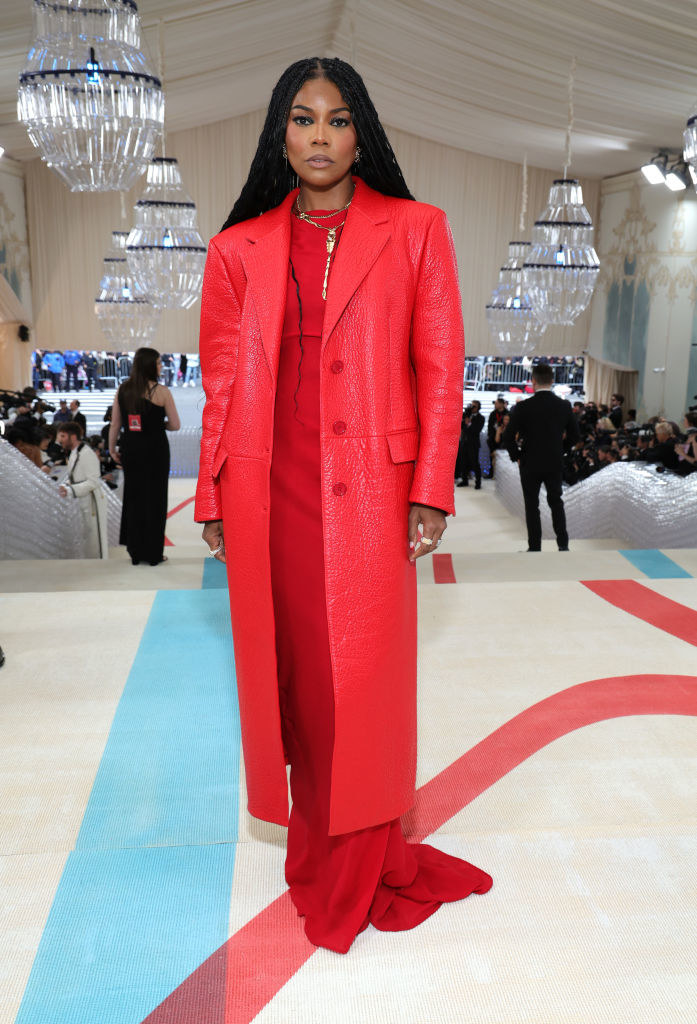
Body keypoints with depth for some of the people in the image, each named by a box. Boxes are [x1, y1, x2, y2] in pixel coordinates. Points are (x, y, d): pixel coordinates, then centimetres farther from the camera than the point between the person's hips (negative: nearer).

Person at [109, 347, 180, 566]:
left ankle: (135, 551, 21)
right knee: (154, 498, 4)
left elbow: (115, 425, 4)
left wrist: (112, 449, 14)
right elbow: (175, 425, -7)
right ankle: (153, 553, 10)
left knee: (133, 496, 14)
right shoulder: (161, 391, -9)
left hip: (130, 450, 4)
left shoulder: (122, 390, 3)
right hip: (155, 449, -4)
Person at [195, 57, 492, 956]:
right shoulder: (239, 249, 10)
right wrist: (213, 501, 7)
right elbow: (222, 383, 10)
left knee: (364, 677, 4)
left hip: (370, 489, -2)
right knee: (294, 671, 9)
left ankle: (363, 864, 24)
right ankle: (322, 846, 29)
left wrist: (431, 493, -5)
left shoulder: (415, 231, 6)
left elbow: (439, 368, 1)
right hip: (272, 494, 2)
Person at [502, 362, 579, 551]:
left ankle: (535, 548, 9)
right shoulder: (564, 406, -4)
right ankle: (563, 545, 18)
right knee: (556, 502, 18)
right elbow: (574, 436, 3)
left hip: (530, 465, -3)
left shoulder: (523, 407, -14)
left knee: (532, 506, 7)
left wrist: (516, 455, 1)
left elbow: (508, 437, -14)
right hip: (555, 464, 3)